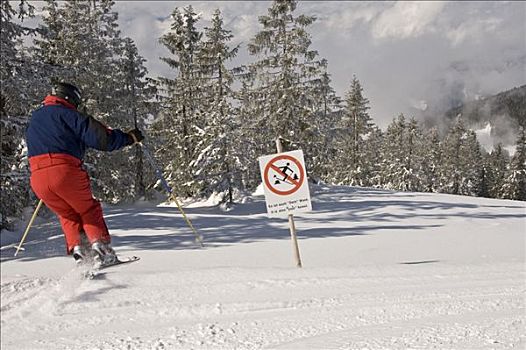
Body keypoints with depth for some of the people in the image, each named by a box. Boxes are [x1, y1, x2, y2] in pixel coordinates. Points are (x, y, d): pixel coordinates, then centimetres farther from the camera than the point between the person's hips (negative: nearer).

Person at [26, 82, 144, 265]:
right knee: (89, 209, 13)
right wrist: (127, 138, -1)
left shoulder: (34, 119, 27)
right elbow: (98, 136, -6)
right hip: (66, 172, -6)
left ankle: (76, 247, 6)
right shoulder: (66, 113, 3)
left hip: (38, 178, 6)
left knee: (67, 214, 23)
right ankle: (100, 244, -3)